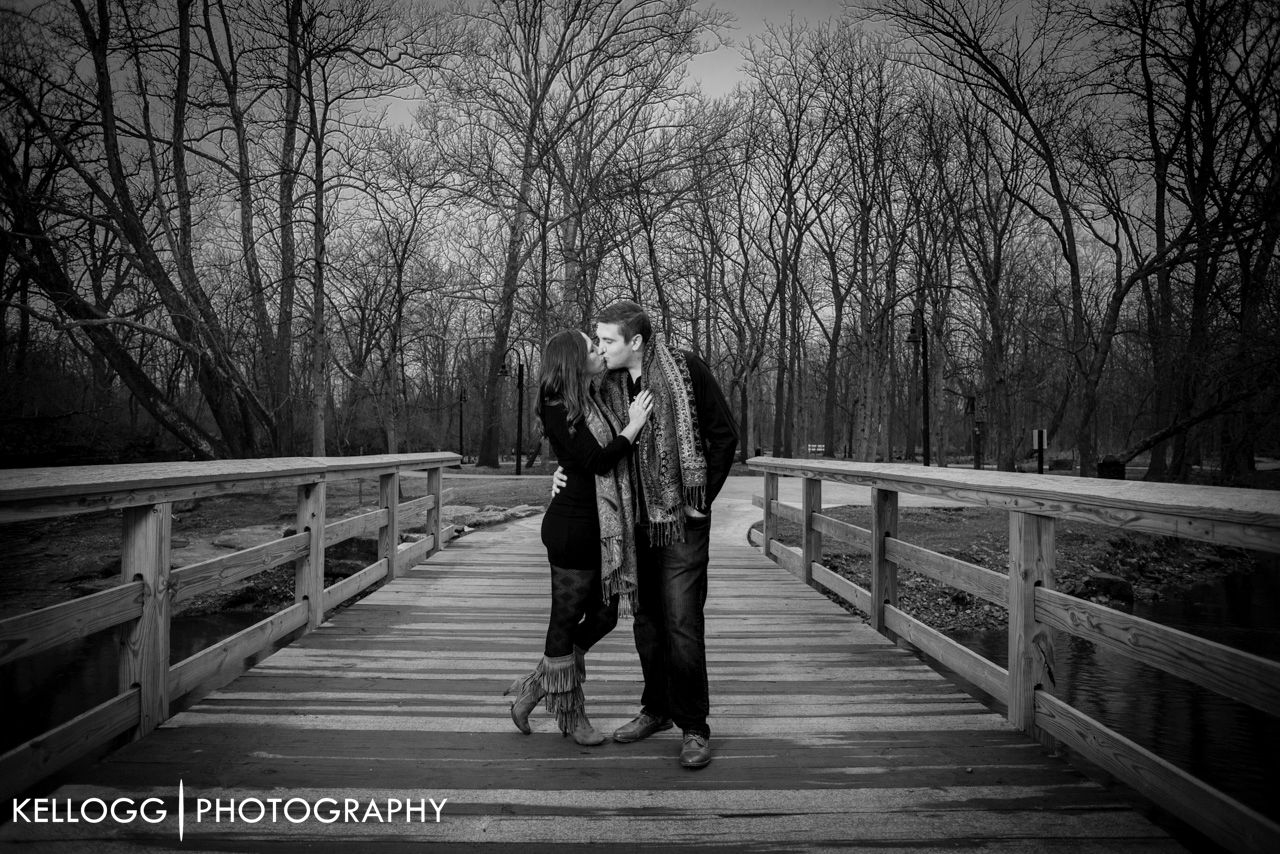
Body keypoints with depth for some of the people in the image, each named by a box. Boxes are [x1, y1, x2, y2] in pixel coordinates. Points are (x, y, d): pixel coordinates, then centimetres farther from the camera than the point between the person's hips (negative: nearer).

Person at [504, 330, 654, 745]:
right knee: (567, 618, 6)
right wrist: (633, 426, -12)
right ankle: (570, 713, 22)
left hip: (605, 529, 10)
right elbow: (596, 462, -20)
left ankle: (533, 687, 28)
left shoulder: (591, 402, 14)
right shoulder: (559, 409, -14)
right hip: (573, 527, -9)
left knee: (603, 617, 14)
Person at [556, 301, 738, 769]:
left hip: (681, 520, -5)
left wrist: (703, 497, -7)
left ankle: (694, 727, 8)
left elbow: (724, 434, -5)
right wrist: (568, 472, -5)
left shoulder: (686, 368, -11)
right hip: (636, 522, 5)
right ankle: (656, 709, 31)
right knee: (646, 620, 14)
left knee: (682, 623, -6)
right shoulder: (608, 385, 3)